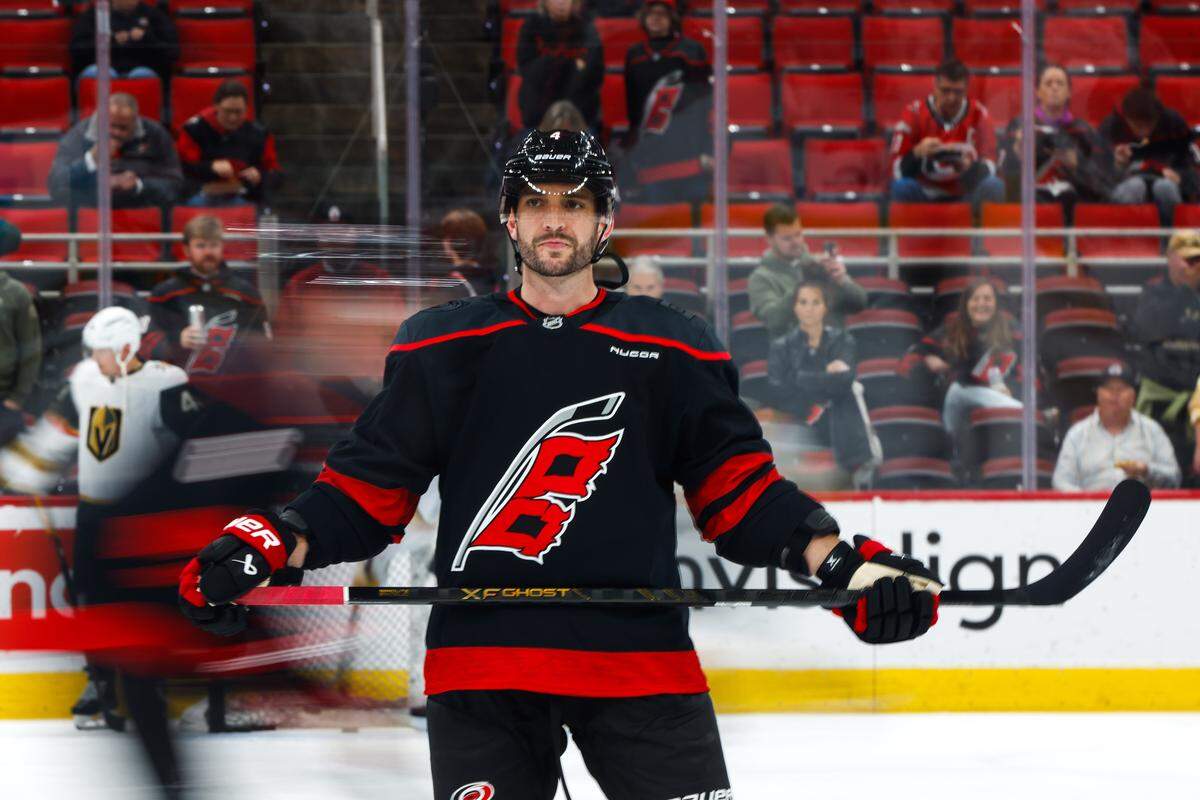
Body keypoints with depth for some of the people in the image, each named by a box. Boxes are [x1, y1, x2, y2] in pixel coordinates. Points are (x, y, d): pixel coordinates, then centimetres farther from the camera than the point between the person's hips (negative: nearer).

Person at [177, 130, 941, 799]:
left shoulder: (675, 351, 9)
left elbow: (738, 489, 8)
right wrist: (266, 546, -7)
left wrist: (842, 561, -7)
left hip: (640, 655, 0)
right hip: (482, 661, 0)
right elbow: (371, 485, 9)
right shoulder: (442, 347, 9)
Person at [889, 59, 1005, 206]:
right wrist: (917, 154, -33)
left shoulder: (978, 115, -6)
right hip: (925, 196, -1)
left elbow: (988, 168, -12)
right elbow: (898, 171, -13)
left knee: (993, 186, -27)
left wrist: (970, 166, -35)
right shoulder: (914, 114, -9)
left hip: (966, 196, 1)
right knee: (901, 187, -31)